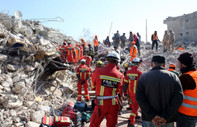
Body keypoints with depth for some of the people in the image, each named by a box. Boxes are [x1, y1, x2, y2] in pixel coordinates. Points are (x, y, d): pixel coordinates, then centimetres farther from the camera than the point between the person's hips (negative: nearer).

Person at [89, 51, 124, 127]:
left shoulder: (99, 72, -11)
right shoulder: (120, 75, -7)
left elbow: (93, 85, 3)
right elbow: (119, 90, 2)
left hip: (101, 103, -1)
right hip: (113, 104, 2)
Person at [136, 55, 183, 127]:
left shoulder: (143, 77, -5)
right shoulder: (173, 76, -3)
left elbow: (139, 98, -12)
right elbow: (178, 98, -12)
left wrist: (152, 116, -13)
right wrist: (166, 117, -12)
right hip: (167, 121, 1)